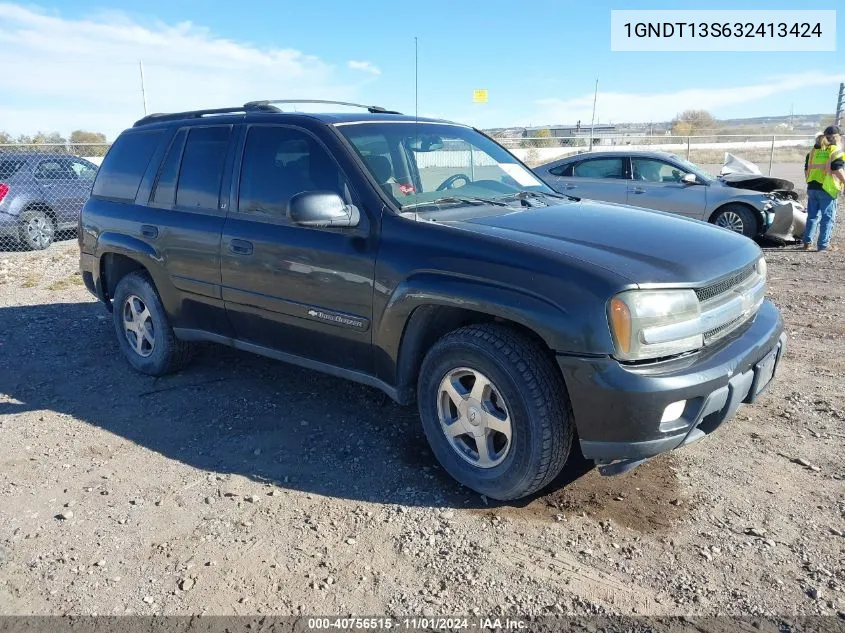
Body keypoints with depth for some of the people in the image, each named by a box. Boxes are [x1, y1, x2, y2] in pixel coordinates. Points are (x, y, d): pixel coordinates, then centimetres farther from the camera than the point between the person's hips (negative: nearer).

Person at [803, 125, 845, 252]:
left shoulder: (814, 150, 13)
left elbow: (807, 169, 16)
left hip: (812, 188, 6)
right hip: (827, 189, -6)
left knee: (812, 216, 13)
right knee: (828, 218, 1)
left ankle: (807, 242, 12)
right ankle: (824, 245, 1)